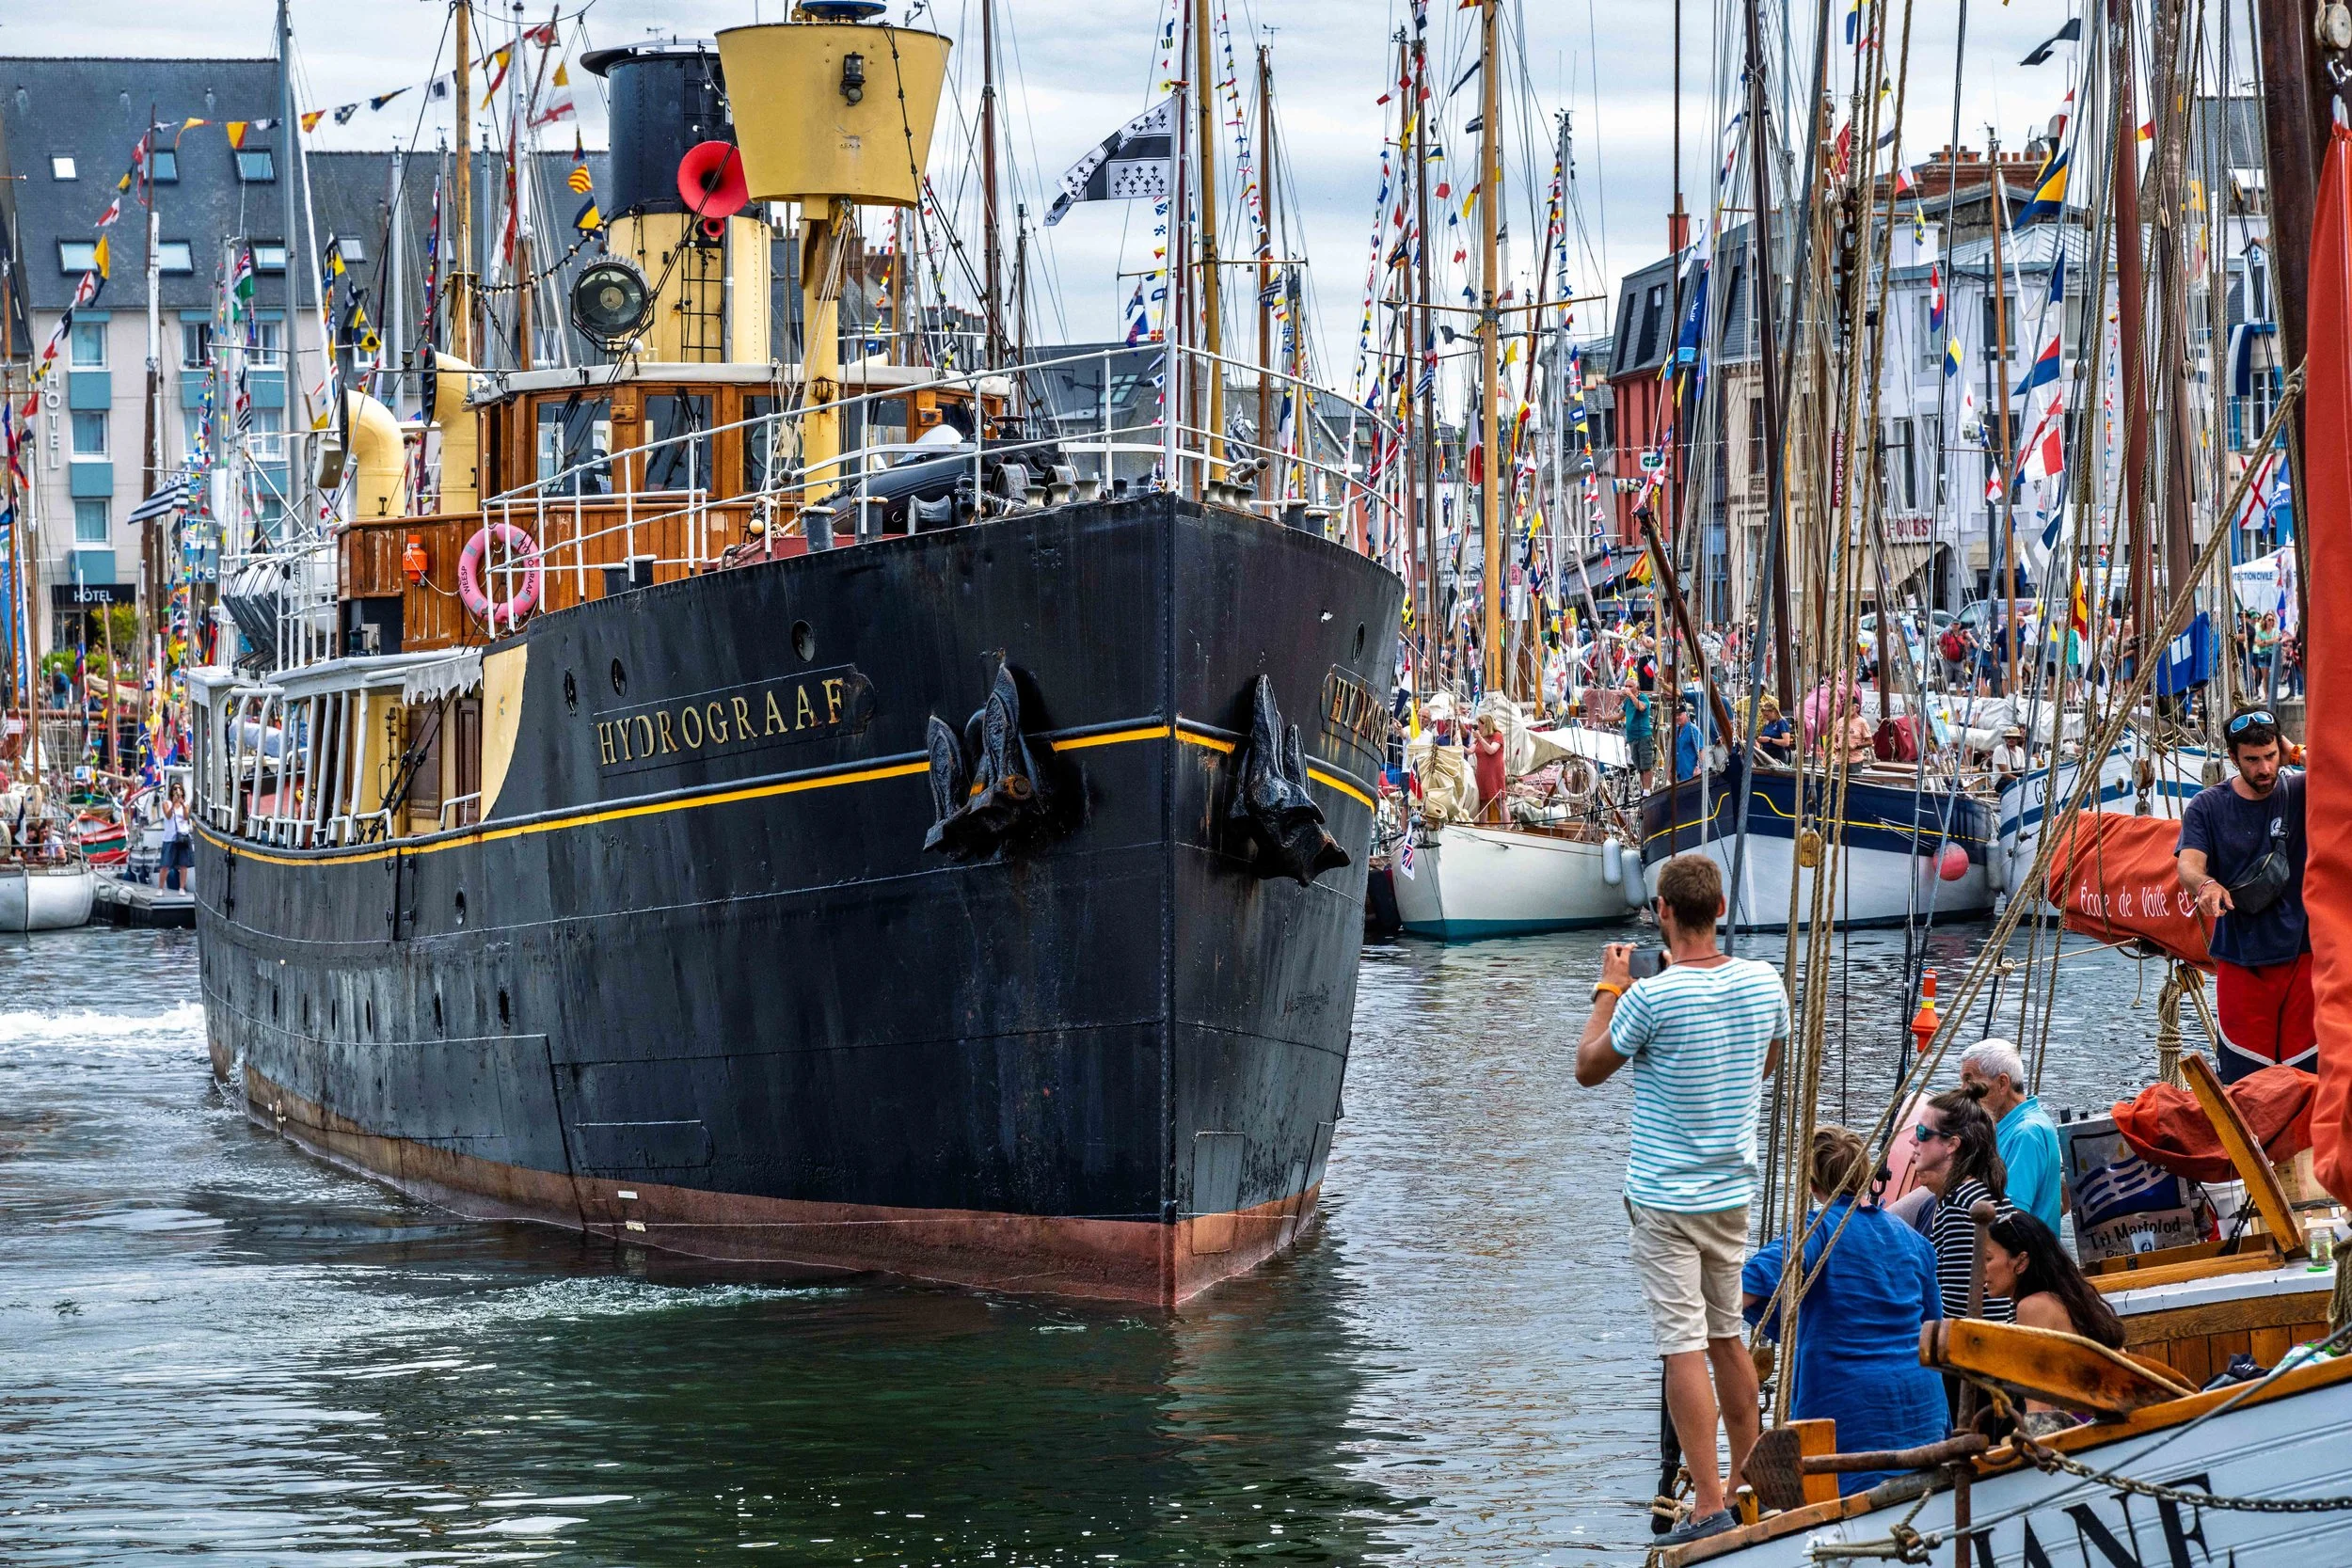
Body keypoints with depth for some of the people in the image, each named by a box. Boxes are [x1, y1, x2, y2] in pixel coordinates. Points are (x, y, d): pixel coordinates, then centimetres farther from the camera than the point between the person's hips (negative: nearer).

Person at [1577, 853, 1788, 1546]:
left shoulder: (1652, 997, -20)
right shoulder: (1764, 984, -2)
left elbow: (1589, 1069, -5)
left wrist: (1610, 988, 7)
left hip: (1666, 1197, -6)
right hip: (1733, 1190, 6)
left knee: (1684, 1346, -5)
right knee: (1728, 1336, 19)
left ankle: (1710, 1506, -7)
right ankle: (1751, 1482, 28)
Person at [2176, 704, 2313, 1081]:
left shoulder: (2301, 792, 2)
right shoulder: (2208, 806, 2)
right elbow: (2188, 866, -11)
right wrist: (2206, 884, -34)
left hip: (2302, 953, 0)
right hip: (2241, 961, 0)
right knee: (2242, 1081, -3)